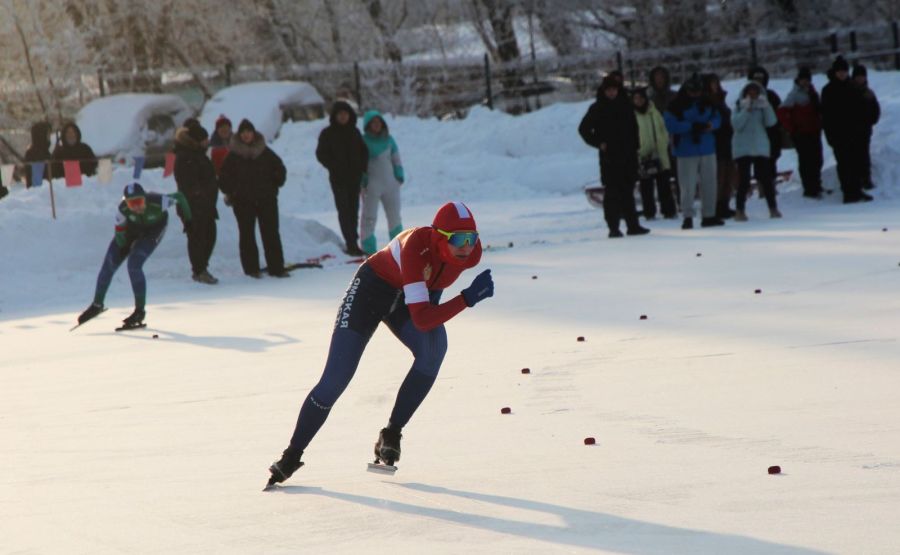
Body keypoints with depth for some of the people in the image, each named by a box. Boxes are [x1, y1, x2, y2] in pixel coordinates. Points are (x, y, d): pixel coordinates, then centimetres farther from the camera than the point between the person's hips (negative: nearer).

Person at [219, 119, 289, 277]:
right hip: (243, 202, -1)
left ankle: (276, 267, 1)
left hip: (266, 199, 1)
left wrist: (274, 186, 3)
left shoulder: (264, 152, 5)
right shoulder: (233, 155, 1)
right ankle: (251, 267, 7)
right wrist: (230, 193, -6)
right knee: (247, 234, 2)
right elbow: (224, 177, 3)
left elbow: (279, 168, 12)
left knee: (271, 233, -1)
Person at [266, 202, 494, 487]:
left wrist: (432, 302, 6)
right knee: (335, 380, -10)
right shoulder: (417, 245, -40)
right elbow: (421, 320, -45)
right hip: (372, 289, -4)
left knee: (433, 348, -28)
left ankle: (391, 433, -14)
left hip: (408, 298, 5)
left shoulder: (472, 252, -23)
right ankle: (292, 455, 8)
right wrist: (467, 299, -50)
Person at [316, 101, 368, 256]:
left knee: (353, 210, 5)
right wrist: (334, 167, -13)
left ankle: (352, 244, 10)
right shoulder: (328, 134, 0)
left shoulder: (354, 132, 11)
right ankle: (351, 244, -15)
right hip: (338, 179, -4)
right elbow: (321, 154, -2)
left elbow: (363, 150, 16)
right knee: (344, 210, -10)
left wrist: (363, 166, 0)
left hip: (355, 177, 4)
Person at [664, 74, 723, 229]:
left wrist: (710, 125, -12)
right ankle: (687, 216, -4)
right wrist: (691, 126, -23)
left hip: (707, 150, 5)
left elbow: (717, 118, 13)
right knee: (688, 186, -8)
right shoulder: (677, 106, -8)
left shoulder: (707, 104, 8)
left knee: (709, 183, 9)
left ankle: (709, 215, 18)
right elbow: (669, 124, -16)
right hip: (686, 151, -5)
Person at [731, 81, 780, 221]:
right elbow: (737, 124, -13)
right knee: (744, 180, -6)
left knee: (766, 178, 1)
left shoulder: (762, 107, 8)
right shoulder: (739, 107, 0)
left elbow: (771, 122, -5)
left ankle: (773, 208, 9)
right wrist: (746, 110, -18)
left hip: (760, 148, 3)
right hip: (743, 149, -3)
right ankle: (740, 210, 0)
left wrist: (766, 107, -15)